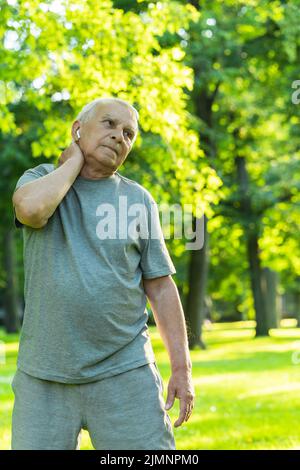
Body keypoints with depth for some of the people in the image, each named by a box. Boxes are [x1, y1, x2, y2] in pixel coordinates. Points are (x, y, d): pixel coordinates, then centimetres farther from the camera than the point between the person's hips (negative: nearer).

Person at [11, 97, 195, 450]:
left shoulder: (138, 199, 8)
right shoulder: (40, 180, 6)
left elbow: (160, 287, 7)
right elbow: (31, 208, -20)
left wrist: (182, 367, 2)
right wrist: (75, 161, -3)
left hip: (125, 372, 0)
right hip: (43, 377, 0)